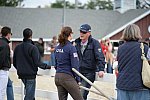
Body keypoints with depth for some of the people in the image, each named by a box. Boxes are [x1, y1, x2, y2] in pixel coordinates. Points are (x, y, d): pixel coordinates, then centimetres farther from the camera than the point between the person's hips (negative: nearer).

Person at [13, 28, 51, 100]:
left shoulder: (17, 47, 4)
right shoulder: (33, 48, -16)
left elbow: (14, 62, 10)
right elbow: (37, 62, -17)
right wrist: (47, 66, -3)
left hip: (21, 75, 7)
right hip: (30, 75, -7)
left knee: (28, 92, 22)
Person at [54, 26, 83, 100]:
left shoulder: (57, 48, 11)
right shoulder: (71, 47, -11)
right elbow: (75, 66, -13)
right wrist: (77, 79, -5)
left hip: (57, 77, 8)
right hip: (67, 77, -8)